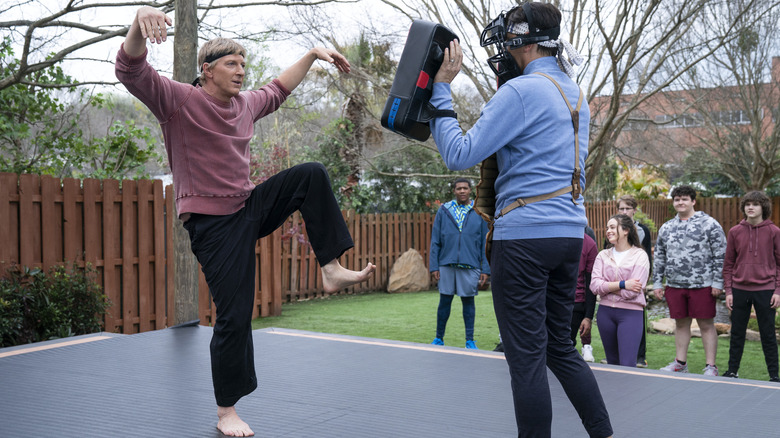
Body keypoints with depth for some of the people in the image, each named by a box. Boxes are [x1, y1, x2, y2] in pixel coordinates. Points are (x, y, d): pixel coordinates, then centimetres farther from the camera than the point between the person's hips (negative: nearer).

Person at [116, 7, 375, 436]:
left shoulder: (245, 104, 7)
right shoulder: (178, 100, -13)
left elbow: (277, 89, 28)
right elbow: (131, 69, -28)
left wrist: (313, 54, 25)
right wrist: (140, 23, -49)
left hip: (251, 206, 7)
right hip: (213, 223, -7)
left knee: (312, 174, -3)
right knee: (234, 316, -7)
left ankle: (331, 268, -2)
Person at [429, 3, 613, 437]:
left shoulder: (522, 91, -11)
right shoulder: (576, 95, 16)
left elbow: (459, 155, -13)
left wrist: (441, 89, -4)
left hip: (526, 236, -9)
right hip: (570, 233, 9)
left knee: (527, 358, -2)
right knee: (561, 346, 18)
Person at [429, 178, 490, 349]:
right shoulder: (443, 211, 7)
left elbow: (485, 243, 4)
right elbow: (435, 241, 7)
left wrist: (485, 269, -2)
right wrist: (434, 266, 0)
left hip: (470, 265, -1)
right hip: (446, 264, 1)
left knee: (468, 301, 6)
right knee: (444, 301, 7)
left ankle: (470, 340, 14)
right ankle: (439, 338, 19)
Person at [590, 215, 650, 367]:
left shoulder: (640, 256, -5)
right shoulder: (603, 255, 7)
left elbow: (631, 292, -15)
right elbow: (594, 285, -7)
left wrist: (607, 287, -7)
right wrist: (621, 284, -14)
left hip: (631, 313, -4)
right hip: (605, 312, 4)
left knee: (627, 365, -10)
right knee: (612, 362, 14)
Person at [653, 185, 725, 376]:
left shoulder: (709, 224, -3)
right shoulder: (666, 228, 12)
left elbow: (720, 256, -5)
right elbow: (659, 258, 18)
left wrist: (717, 282, -9)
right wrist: (657, 283, 13)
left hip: (702, 285, -5)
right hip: (675, 286, 5)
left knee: (706, 325, 1)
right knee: (681, 323, 13)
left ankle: (711, 366, 7)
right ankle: (680, 362, 24)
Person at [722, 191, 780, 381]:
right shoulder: (735, 232, 4)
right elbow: (728, 264, 7)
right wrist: (728, 290, 2)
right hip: (739, 290, 2)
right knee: (737, 334, 9)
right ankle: (732, 371, 20)